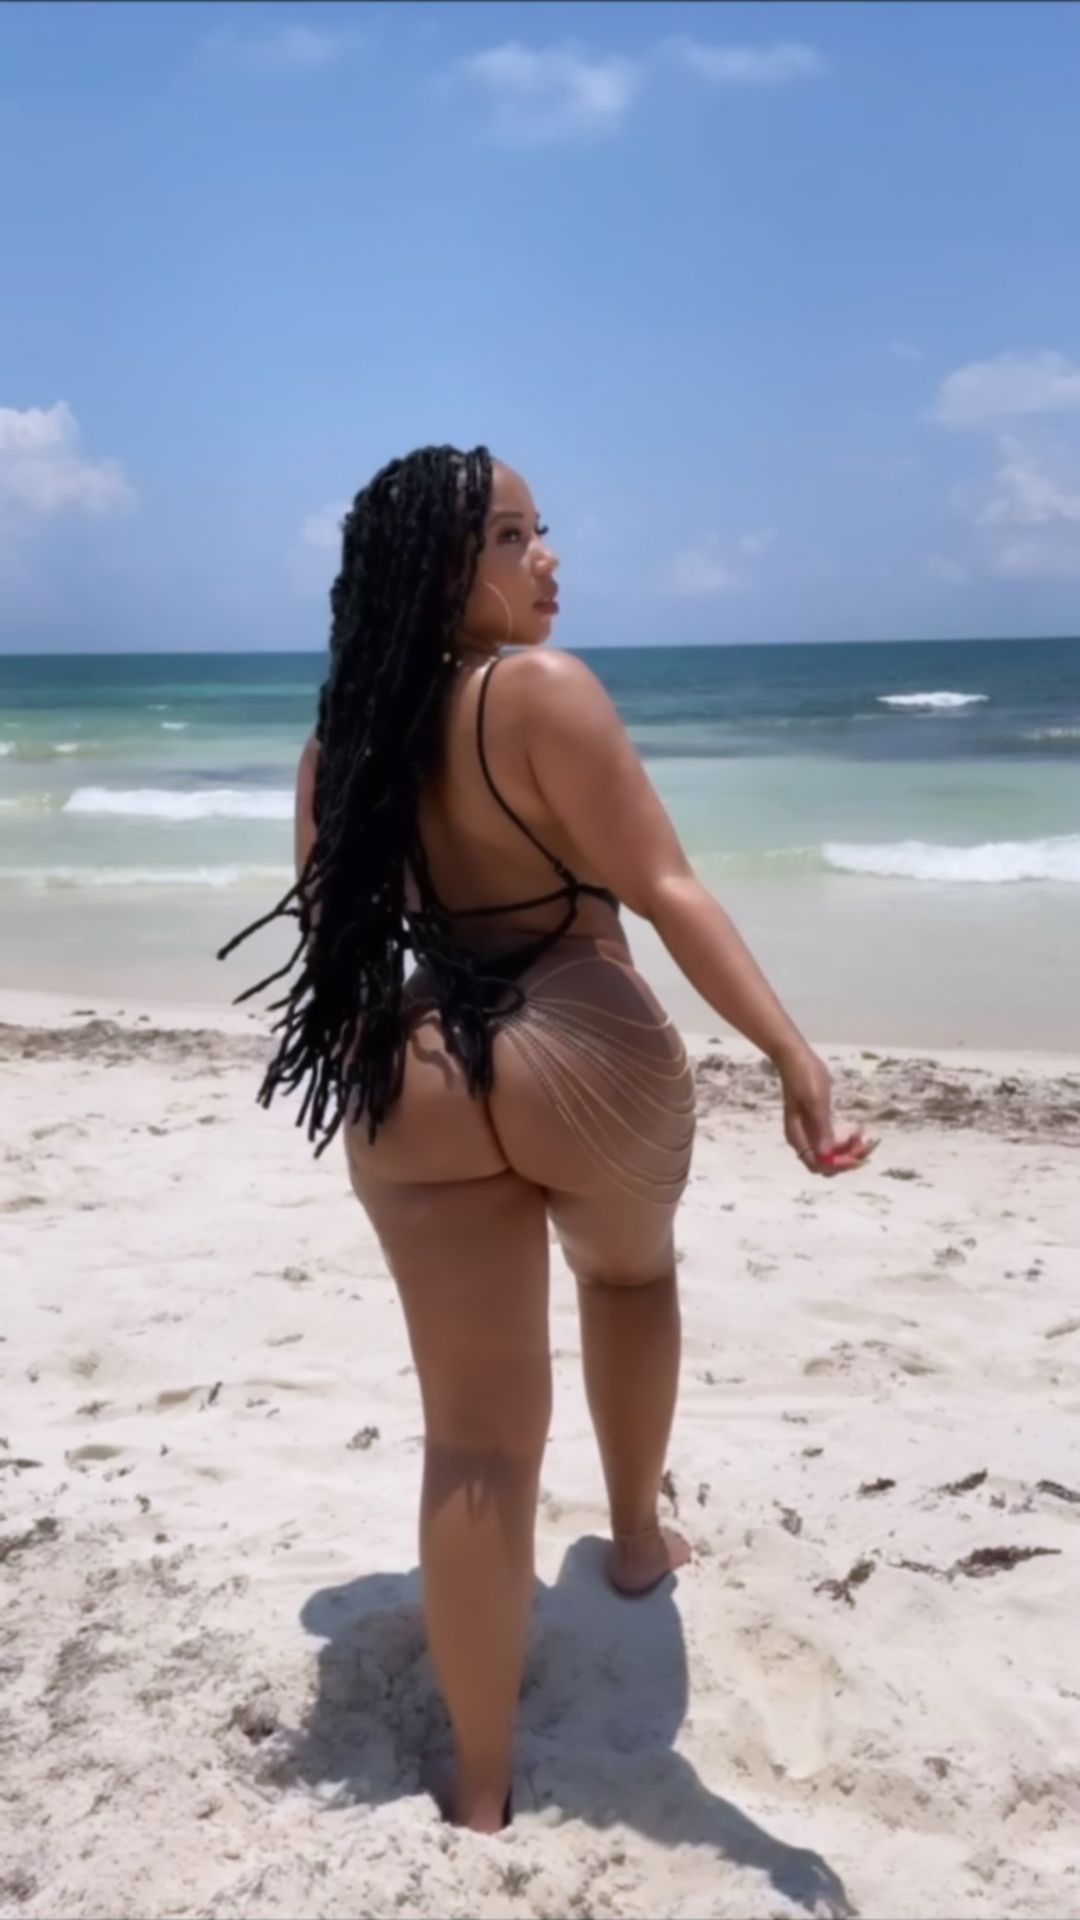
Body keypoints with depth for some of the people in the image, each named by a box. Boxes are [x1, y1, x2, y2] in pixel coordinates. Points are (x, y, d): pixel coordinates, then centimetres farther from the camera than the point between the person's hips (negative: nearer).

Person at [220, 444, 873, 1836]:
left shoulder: (343, 738, 7)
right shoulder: (543, 687, -11)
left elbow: (329, 929, 14)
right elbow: (665, 892, -18)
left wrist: (376, 1082, 28)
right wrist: (793, 1054, -20)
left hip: (419, 1084, 3)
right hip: (586, 1056, -3)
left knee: (473, 1443, 6)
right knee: (631, 1271, 32)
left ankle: (480, 1786, 12)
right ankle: (637, 1538, 49)